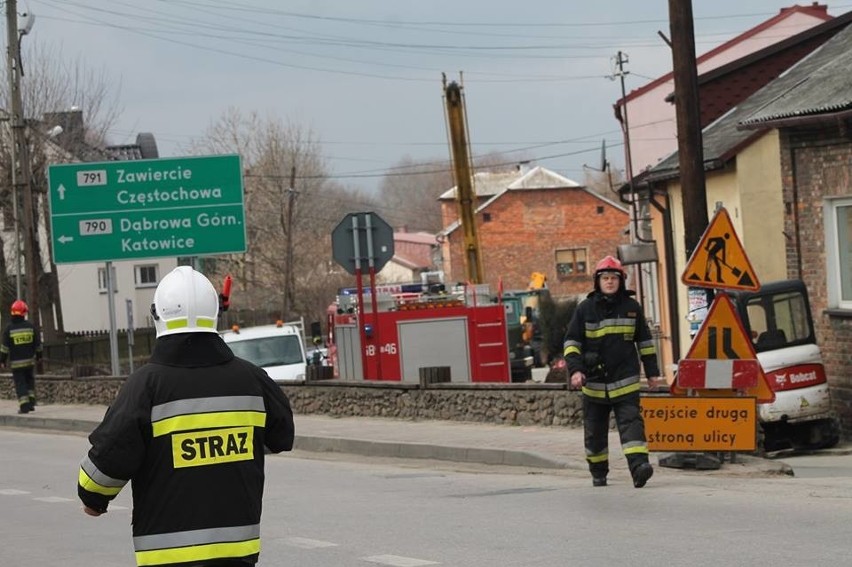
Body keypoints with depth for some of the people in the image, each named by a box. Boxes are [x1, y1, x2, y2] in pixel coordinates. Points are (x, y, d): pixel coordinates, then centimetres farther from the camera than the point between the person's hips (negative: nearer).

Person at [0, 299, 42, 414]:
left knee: (20, 383, 2)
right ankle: (31, 402, 12)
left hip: (16, 362, -2)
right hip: (30, 360, 2)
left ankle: (24, 406, -6)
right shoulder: (31, 327, -3)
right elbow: (37, 343, 4)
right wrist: (38, 355, 19)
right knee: (30, 381, 19)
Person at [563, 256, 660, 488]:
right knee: (595, 430, 9)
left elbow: (644, 340, 13)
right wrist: (575, 369, -12)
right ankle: (598, 473, 24)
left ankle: (638, 465, -29)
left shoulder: (632, 307, 5)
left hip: (625, 381, -1)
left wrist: (652, 371, 13)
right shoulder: (585, 309, 1)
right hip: (595, 381, 1)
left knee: (631, 422, -16)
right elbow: (571, 341, 2)